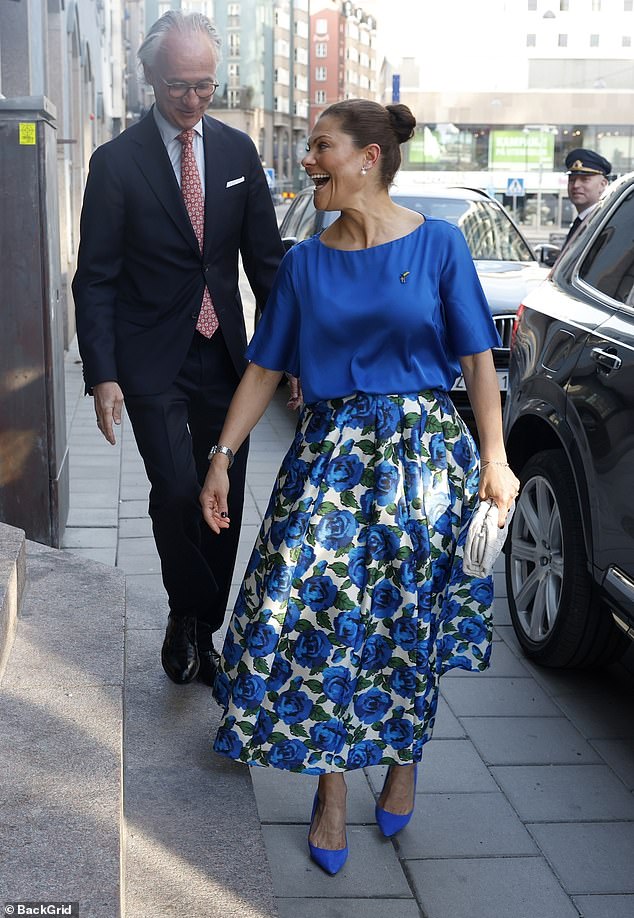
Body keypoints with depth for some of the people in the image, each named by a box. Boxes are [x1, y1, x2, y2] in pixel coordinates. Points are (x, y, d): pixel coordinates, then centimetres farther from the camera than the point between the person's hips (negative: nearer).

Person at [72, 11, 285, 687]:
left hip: (223, 355, 4)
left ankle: (199, 629, 23)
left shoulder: (238, 152, 5)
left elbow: (266, 259, 9)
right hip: (152, 362, -3)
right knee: (177, 489, -15)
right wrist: (102, 375, -13)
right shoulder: (117, 161, -6)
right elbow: (95, 278, -5)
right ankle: (189, 616, 9)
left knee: (224, 500, 7)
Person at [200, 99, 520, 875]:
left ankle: (403, 761, 29)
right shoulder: (305, 262, 7)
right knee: (305, 606, -10)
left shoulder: (438, 245, 1)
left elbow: (477, 357, 0)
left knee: (406, 618, 3)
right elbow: (264, 368, 9)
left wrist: (494, 456, -7)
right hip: (329, 452, 2)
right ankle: (331, 787, 7)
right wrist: (222, 458, 3)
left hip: (422, 451, -2)